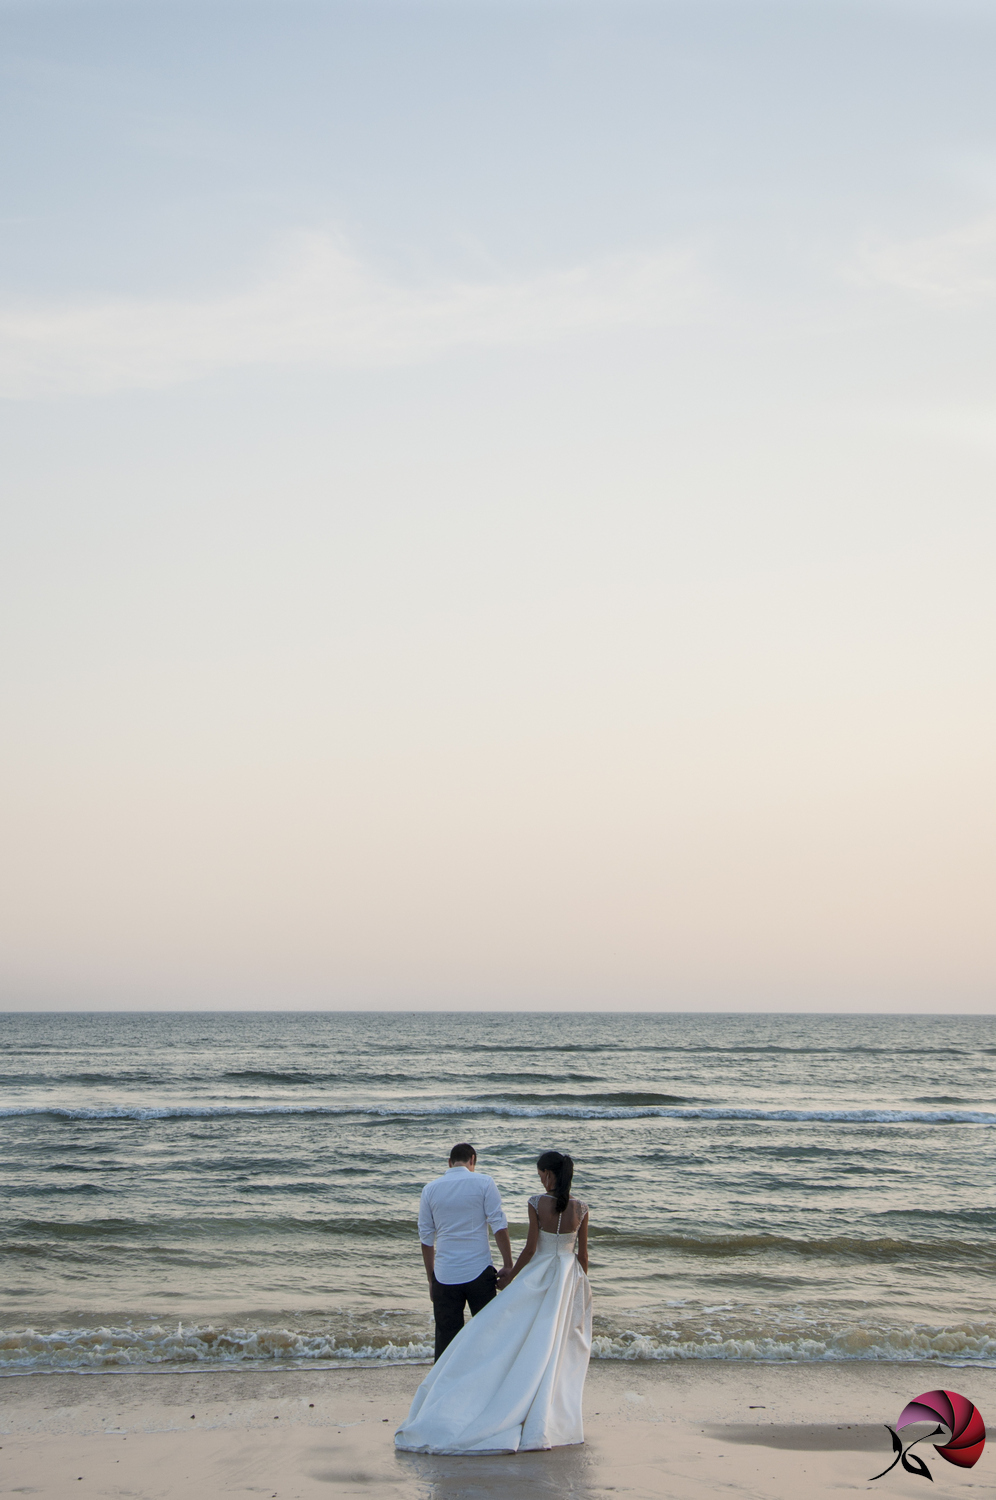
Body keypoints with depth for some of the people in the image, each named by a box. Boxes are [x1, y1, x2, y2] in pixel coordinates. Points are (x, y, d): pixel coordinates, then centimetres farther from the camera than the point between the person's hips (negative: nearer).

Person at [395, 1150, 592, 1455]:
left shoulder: (537, 1203, -13)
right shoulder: (581, 1208, -3)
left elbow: (530, 1249, -11)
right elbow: (583, 1252, 4)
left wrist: (510, 1276, 3)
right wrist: (582, 1286, 17)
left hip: (538, 1278, -3)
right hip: (570, 1280, 3)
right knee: (558, 1348, 8)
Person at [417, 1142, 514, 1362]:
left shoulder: (430, 1189, 5)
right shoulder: (483, 1182, -2)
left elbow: (426, 1238, 8)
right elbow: (499, 1226, -6)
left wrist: (431, 1278, 15)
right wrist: (508, 1266, -1)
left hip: (444, 1276, 2)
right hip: (479, 1271, -2)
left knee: (446, 1337, 7)